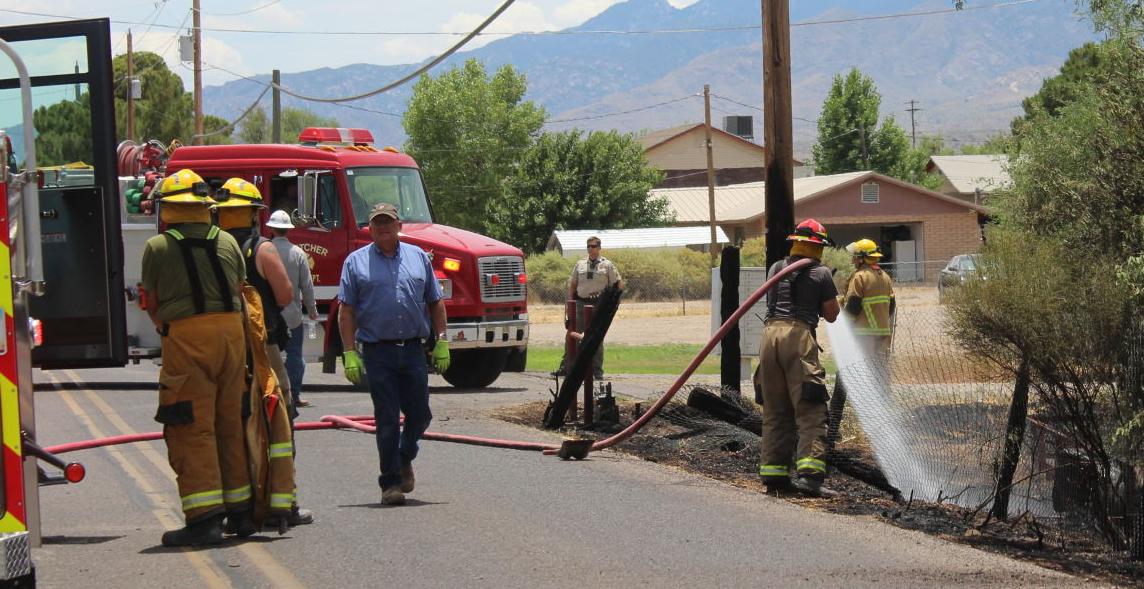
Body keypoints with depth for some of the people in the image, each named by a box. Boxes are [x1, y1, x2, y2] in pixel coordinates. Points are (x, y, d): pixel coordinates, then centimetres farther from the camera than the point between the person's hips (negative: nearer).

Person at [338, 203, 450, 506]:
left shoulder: (418, 257, 12)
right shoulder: (356, 262, 3)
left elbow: (435, 303, 14)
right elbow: (346, 311, -1)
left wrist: (442, 342, 6)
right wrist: (350, 354, -9)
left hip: (413, 350, 3)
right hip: (377, 352, -3)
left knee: (420, 414, 4)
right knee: (387, 420, -2)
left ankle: (404, 459, 31)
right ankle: (391, 482, 4)